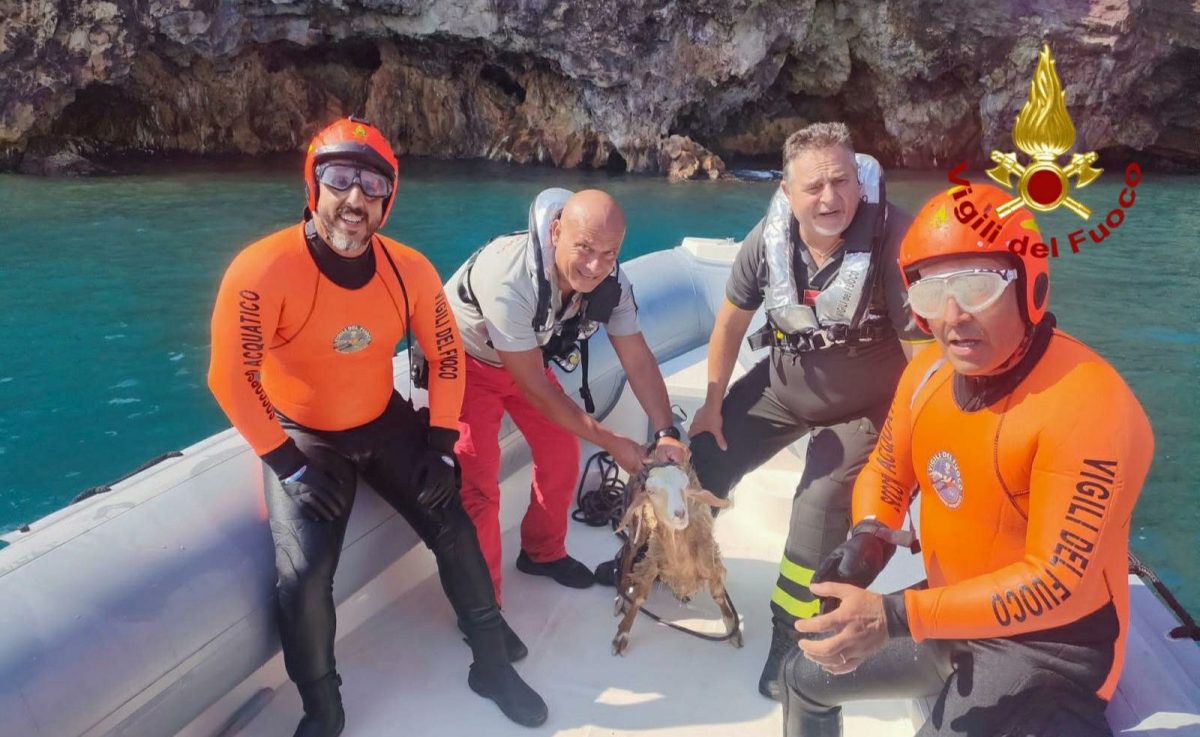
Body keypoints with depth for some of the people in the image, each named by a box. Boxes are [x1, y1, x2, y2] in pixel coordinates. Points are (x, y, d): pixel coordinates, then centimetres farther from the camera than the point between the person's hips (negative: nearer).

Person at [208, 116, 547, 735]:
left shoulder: (410, 270, -14)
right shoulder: (264, 270, -26)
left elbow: (446, 356, -2)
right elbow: (231, 378, -20)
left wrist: (440, 447, -6)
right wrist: (289, 467, -19)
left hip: (385, 423, 4)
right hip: (301, 437, -3)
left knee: (454, 529, 0)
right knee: (304, 575, -18)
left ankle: (492, 664, 23)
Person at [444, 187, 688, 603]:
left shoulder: (610, 282, -21)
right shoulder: (510, 280, -40)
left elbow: (638, 360, -13)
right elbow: (534, 389, -32)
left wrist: (666, 434, -26)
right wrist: (611, 443, -27)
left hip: (528, 357, 6)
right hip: (465, 360, -6)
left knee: (561, 454, 6)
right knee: (478, 479, -14)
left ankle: (543, 553, 31)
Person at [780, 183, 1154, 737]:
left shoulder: (1086, 406, -29)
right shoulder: (929, 370, -8)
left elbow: (1057, 582, -28)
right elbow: (886, 472, 7)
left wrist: (895, 618, -33)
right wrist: (867, 540, -15)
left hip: (1047, 644, -6)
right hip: (953, 611, 7)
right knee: (805, 675, 17)